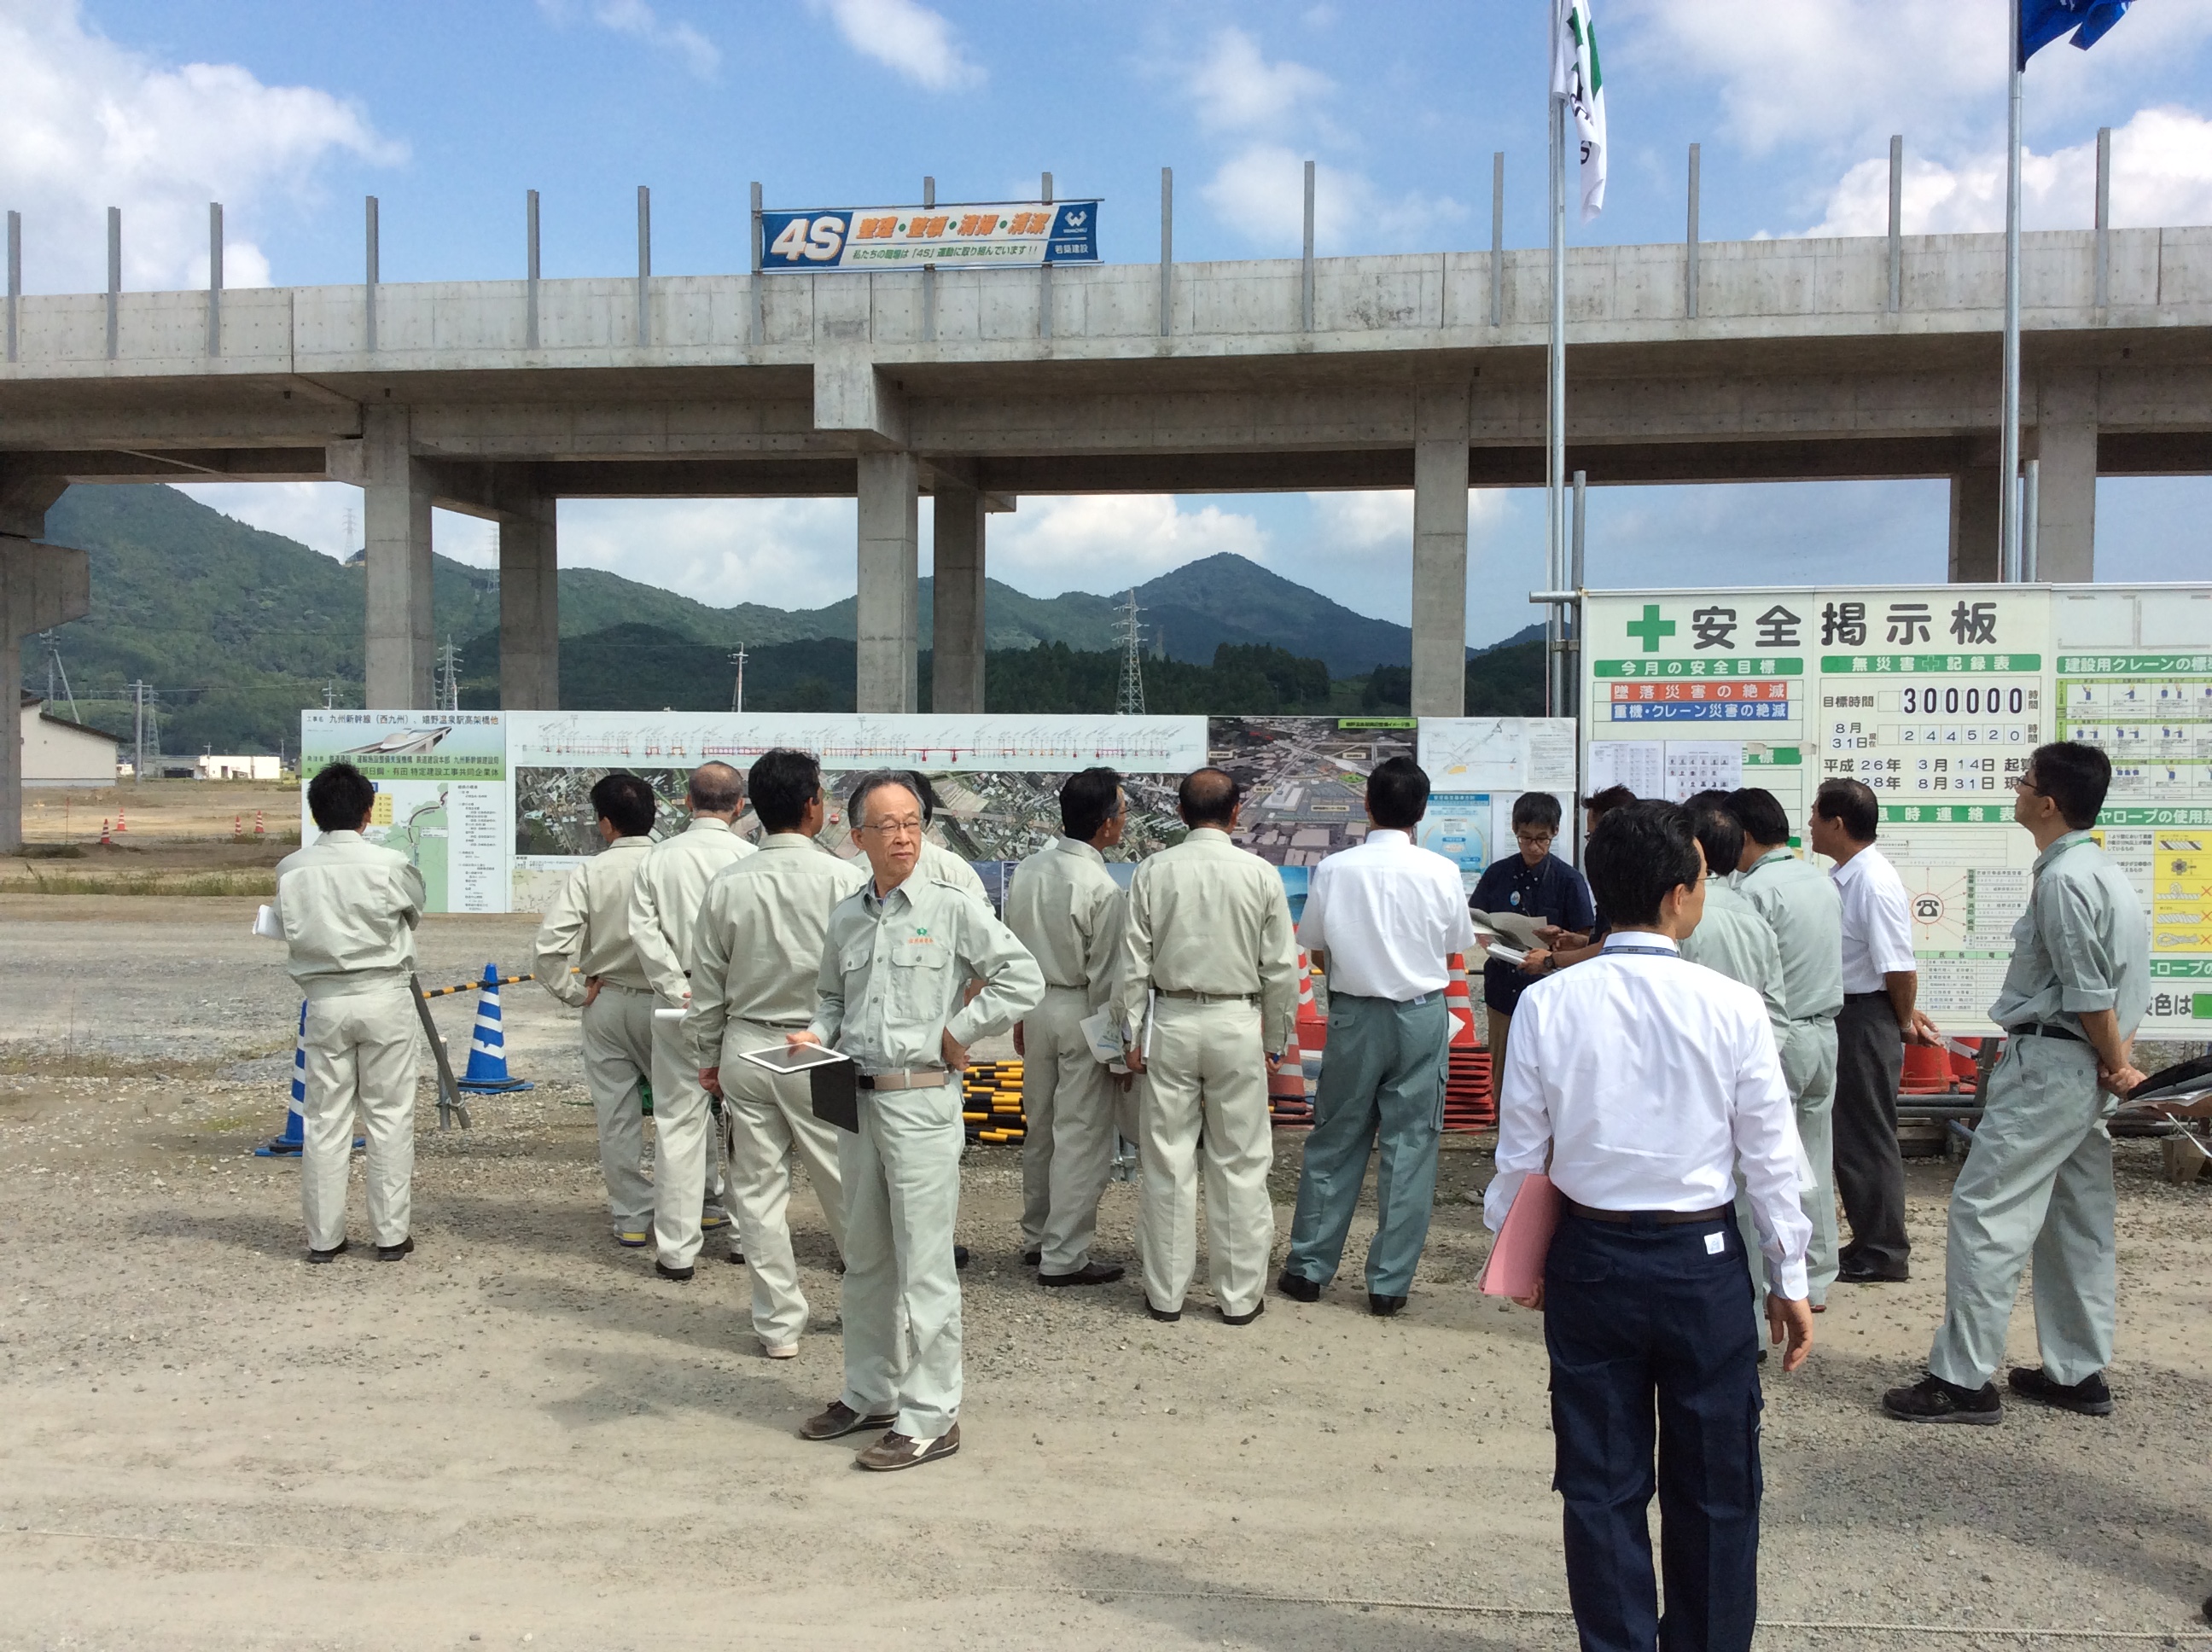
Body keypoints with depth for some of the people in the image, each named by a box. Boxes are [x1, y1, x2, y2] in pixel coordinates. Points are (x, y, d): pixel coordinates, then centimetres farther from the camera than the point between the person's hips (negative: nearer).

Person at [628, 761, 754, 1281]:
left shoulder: (660, 856, 1)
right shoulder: (749, 858, -7)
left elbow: (643, 928, -6)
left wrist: (677, 987, -5)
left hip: (677, 1002, 2)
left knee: (678, 1121, 6)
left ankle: (676, 1248, 8)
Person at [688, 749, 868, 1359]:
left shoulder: (727, 885, -3)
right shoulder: (844, 880, -12)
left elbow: (707, 986, 4)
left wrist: (708, 1056, 16)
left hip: (746, 1049, 3)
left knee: (758, 1188, 10)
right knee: (844, 1183, 11)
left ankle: (779, 1323, 18)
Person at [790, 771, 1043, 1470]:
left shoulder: (952, 909, -7)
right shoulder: (845, 917, 9)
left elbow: (1023, 979, -9)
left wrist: (955, 1033, -9)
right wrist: (817, 1035, 2)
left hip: (921, 1102, -6)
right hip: (856, 1098, 6)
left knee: (923, 1266, -2)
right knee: (865, 1260, 17)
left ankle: (930, 1416, 8)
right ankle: (870, 1393, 31)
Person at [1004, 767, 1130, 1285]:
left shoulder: (1029, 870, 1)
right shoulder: (1102, 889, -19)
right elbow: (1105, 976, -17)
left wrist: (1021, 1016, 18)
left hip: (1036, 1007, 7)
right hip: (1081, 1013, -7)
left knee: (1039, 1130, 18)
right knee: (1082, 1139, 2)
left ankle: (1036, 1238, 30)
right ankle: (1064, 1257, 8)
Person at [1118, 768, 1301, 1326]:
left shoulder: (1153, 871, -3)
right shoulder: (1261, 874, -4)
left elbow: (1135, 962, -2)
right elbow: (1280, 968, -1)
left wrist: (1134, 1034, 5)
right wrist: (1275, 1039, 10)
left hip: (1169, 1020, 1)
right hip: (1237, 1024, -1)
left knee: (1167, 1161, 8)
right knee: (1240, 1164, 8)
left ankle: (1165, 1293, 16)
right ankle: (1240, 1295, 14)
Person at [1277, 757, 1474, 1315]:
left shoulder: (1334, 870, -10)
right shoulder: (1441, 872, -9)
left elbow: (1316, 951, -1)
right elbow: (1455, 949, 3)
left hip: (1355, 1015, 0)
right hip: (1423, 1016, 0)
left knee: (1335, 1142, 12)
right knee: (1410, 1146, 7)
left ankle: (1308, 1268, 20)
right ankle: (1389, 1283, 12)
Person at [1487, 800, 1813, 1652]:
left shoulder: (1547, 1004, -9)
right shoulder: (1732, 1008, -13)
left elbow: (1521, 1151, -3)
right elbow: (1770, 1156, -6)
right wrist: (1790, 1279, 6)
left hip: (1588, 1259, 2)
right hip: (1702, 1261, -1)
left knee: (1602, 1483, 14)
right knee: (1714, 1486, 16)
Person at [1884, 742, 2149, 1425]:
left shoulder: (2063, 880, -19)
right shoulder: (2104, 871, 14)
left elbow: (2090, 995, -18)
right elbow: (2116, 982, 13)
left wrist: (2115, 1064, -5)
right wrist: (2117, 1061, 6)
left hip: (2049, 1064, -11)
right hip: (2084, 1069, 11)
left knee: (1984, 1212, -7)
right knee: (2076, 1220, 15)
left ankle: (1964, 1380, -4)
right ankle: (2079, 1373, 24)